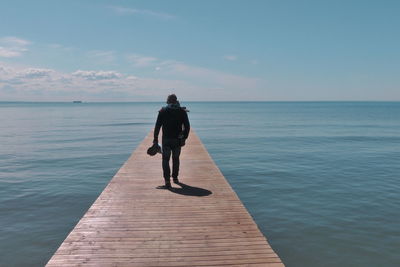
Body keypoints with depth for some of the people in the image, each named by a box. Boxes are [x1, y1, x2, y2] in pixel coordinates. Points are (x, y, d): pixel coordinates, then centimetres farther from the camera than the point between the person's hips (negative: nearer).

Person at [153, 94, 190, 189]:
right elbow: (187, 126, 2)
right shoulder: (182, 111, 2)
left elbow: (157, 126, -3)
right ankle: (175, 178, 29)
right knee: (176, 159, 18)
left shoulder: (163, 111, 0)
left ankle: (167, 180, -9)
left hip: (166, 139, -2)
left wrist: (155, 138, 1)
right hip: (177, 140, 2)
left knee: (165, 159, 4)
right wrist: (184, 137, 10)